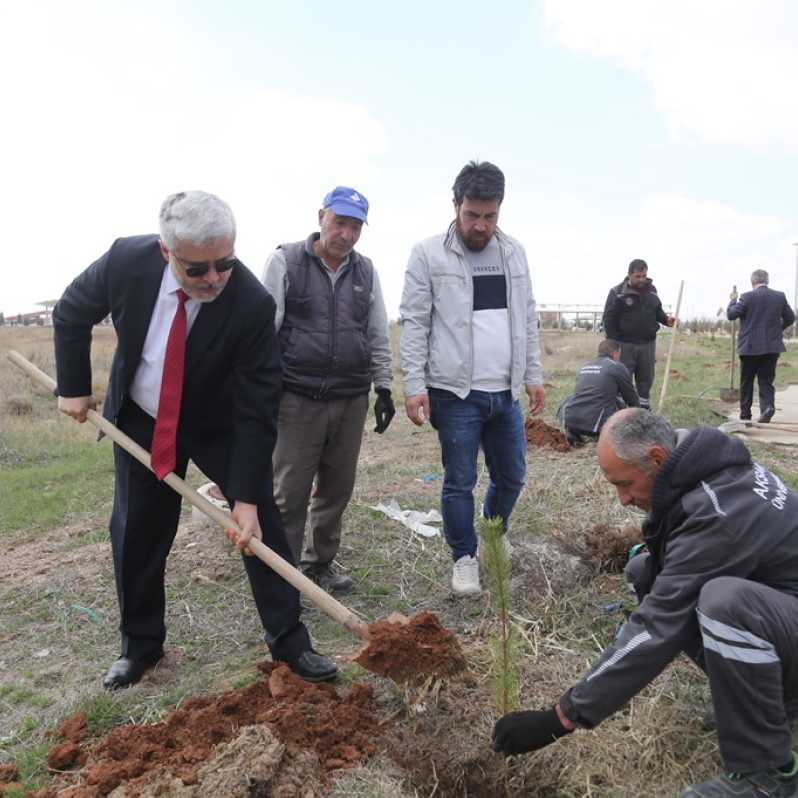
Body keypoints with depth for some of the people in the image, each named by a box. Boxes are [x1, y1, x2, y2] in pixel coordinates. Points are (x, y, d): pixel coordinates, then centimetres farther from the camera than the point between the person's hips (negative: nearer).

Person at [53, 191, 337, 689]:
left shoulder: (253, 303, -31)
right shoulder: (127, 260, -24)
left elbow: (257, 410, -27)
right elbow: (71, 314, -2)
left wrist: (247, 497, -28)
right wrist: (74, 387, 0)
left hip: (220, 424, -2)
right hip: (140, 421, 2)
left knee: (261, 524, -5)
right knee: (137, 535, 9)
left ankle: (289, 641, 11)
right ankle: (141, 645, 30)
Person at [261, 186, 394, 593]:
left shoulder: (366, 271, 11)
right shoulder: (285, 261, -2)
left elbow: (378, 336, 15)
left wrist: (383, 387, 10)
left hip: (351, 401, 4)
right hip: (298, 400, -4)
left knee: (337, 490, 12)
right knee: (290, 494, 1)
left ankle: (320, 563, 29)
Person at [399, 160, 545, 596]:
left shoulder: (514, 252, 10)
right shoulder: (428, 254, -5)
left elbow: (527, 319, 14)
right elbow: (414, 324, -7)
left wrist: (533, 375, 11)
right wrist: (415, 385, -12)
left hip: (506, 392, 5)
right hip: (455, 393, -5)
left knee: (511, 476, 15)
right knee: (459, 482, 4)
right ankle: (465, 557, 25)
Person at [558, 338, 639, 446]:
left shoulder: (584, 367, 21)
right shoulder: (618, 367, 4)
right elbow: (632, 398, 16)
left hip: (570, 421, 5)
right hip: (595, 424, -5)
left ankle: (574, 432, 12)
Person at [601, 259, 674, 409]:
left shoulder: (651, 290, 9)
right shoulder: (617, 292, -8)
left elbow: (658, 311, 22)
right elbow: (608, 319, -8)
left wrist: (666, 319, -1)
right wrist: (614, 344, -12)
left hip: (648, 343, 5)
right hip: (625, 344, -5)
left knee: (646, 379, 11)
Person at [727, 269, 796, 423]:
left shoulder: (747, 297, -11)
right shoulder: (780, 296, 2)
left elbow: (731, 315, -5)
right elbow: (790, 318, 10)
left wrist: (733, 300, 11)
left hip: (750, 347, -3)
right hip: (772, 347, 3)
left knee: (746, 381, 10)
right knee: (766, 380, 8)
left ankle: (745, 414, 15)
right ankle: (768, 406, -15)